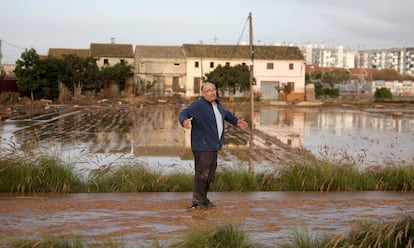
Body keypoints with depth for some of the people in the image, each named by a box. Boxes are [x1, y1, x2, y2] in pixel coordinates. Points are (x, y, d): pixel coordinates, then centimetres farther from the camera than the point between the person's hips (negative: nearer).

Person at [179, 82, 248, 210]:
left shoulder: (217, 104, 14)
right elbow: (184, 113, -23)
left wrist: (236, 121, 26)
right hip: (202, 146, -9)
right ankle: (197, 203, 1)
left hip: (213, 146, 9)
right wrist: (184, 121, -44)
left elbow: (225, 114, 33)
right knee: (202, 174, -7)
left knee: (210, 174, 16)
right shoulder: (198, 105, -13)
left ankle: (203, 199, 29)